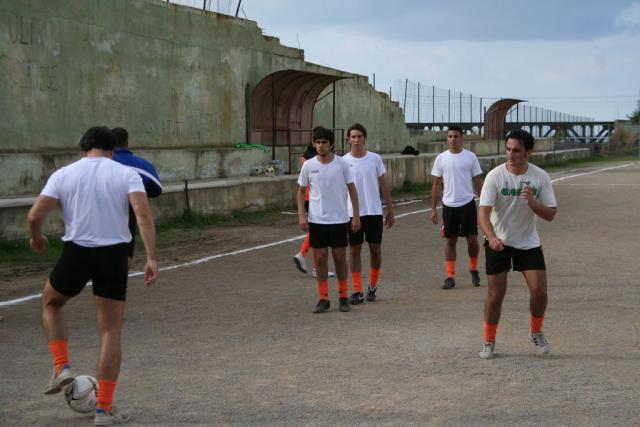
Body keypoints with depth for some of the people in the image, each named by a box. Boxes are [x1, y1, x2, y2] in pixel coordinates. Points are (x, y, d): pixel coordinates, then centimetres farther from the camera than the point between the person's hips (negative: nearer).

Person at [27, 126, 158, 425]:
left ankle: (61, 367, 14)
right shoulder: (126, 174, 1)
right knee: (111, 331, 7)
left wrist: (37, 238, 17)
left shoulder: (63, 174, 3)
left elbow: (34, 216, -5)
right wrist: (151, 259, -15)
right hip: (114, 254, 0)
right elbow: (143, 215, -14)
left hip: (76, 253, 0)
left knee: (51, 303, 29)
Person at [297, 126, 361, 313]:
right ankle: (323, 299, 12)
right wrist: (301, 215, -3)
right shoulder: (308, 165, -1)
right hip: (316, 220, 1)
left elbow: (352, 189, 2)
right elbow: (301, 191, 8)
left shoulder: (342, 163, -3)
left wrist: (356, 216, -2)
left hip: (339, 219, -1)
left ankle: (343, 297, 18)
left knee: (340, 258, 5)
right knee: (320, 259, 3)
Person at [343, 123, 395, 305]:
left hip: (374, 211, 1)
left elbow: (384, 185, 6)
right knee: (354, 250, 1)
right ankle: (357, 291, 7)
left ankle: (372, 286, 24)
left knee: (375, 249, 6)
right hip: (352, 213, -1)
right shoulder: (343, 162, -1)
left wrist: (390, 211, 5)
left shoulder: (375, 159, 1)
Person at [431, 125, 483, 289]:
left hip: (468, 203, -1)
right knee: (450, 240, 4)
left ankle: (473, 269, 23)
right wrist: (433, 208, 4)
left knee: (472, 239, -1)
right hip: (449, 204, 1)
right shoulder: (441, 158, 3)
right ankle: (450, 276, 9)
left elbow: (477, 181, 4)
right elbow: (436, 184, 7)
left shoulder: (470, 157, 0)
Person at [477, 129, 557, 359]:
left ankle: (536, 332, 21)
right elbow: (483, 212, -21)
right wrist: (492, 237, -38)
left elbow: (550, 214, -7)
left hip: (528, 243, 2)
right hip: (498, 243, -2)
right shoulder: (495, 176, -16)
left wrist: (531, 202, -26)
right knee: (495, 294, -2)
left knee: (539, 291, -6)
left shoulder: (540, 177, -9)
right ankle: (489, 341, 17)